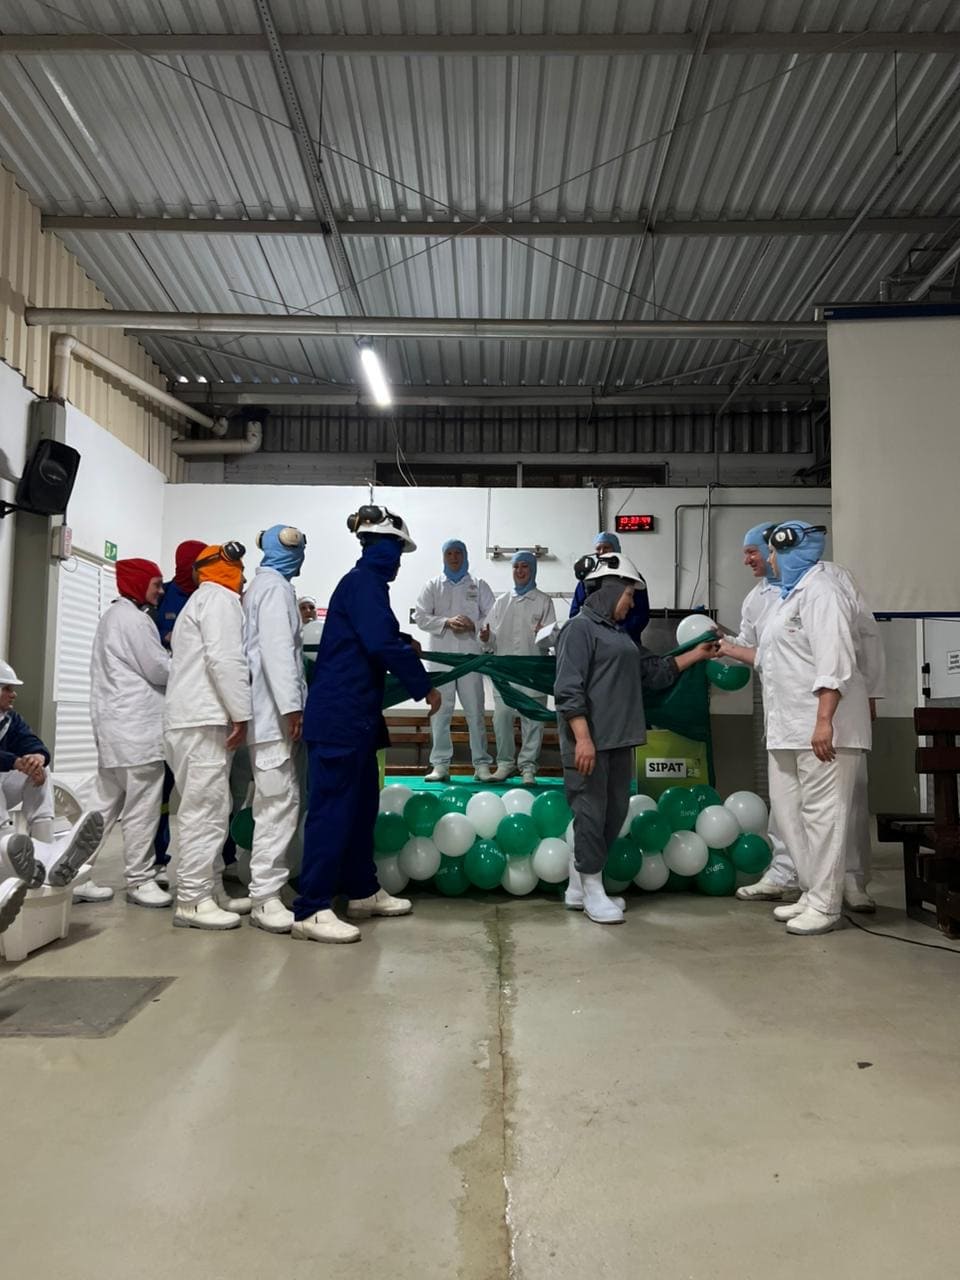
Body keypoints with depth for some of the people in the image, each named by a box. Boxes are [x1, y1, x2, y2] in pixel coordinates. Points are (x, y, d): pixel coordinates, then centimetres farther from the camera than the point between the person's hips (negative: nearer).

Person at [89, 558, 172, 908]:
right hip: (137, 725, -10)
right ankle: (139, 880, 5)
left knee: (104, 805, 11)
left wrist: (169, 653, 10)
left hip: (114, 724, 10)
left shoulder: (113, 616, 23)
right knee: (142, 807, -2)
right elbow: (159, 671, -11)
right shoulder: (134, 618, -10)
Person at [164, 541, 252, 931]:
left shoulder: (198, 601, 30)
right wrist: (242, 713, -16)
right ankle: (192, 901, -6)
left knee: (203, 810, 12)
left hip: (192, 719, 10)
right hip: (205, 721, -10)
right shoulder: (220, 597, -2)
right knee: (206, 811, -9)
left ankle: (201, 892, 16)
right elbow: (225, 658, -15)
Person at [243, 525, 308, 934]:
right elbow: (276, 648, -18)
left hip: (270, 708, 10)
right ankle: (264, 896, -8)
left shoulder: (262, 585, 22)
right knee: (279, 801, -10)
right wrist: (291, 704, -22)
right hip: (274, 708, -10)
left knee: (275, 800, 11)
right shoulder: (275, 586, -8)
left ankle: (267, 882, 17)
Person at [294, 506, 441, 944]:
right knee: (332, 807, -6)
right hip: (340, 714, -10)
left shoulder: (363, 581, 17)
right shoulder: (364, 581, -12)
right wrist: (424, 686, -12)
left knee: (361, 803, 16)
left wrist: (404, 646, 35)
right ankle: (311, 910, 0)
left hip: (354, 714, 10)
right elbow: (383, 643, -20)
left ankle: (362, 892, 28)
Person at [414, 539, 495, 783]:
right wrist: (446, 622, -10)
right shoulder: (433, 585, 12)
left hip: (470, 655, -1)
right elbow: (420, 616, 4)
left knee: (475, 710, -1)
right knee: (440, 711, 1)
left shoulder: (478, 585, 11)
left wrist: (473, 625, -12)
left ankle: (481, 763, 4)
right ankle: (440, 765, 7)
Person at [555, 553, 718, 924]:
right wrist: (582, 738, -22)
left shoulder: (618, 633, 19)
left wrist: (695, 655, 24)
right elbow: (568, 689, -16)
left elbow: (654, 672, 25)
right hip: (590, 741, -9)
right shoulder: (579, 629, -8)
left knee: (615, 814, 12)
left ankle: (578, 886, 23)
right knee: (591, 814, -1)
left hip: (619, 741, 9)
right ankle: (593, 891, 13)